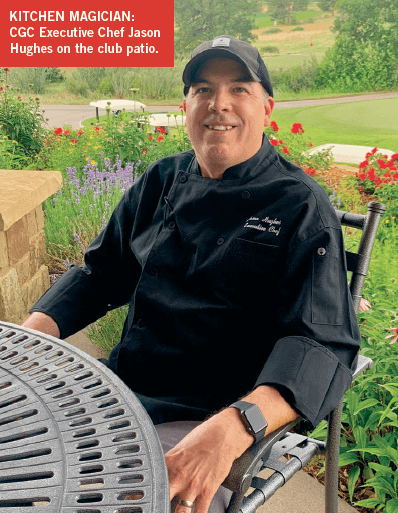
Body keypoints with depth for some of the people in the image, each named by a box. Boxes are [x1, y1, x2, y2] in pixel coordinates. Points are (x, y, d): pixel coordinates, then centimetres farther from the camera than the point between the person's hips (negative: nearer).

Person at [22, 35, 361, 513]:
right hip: (119, 393, 6)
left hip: (206, 420, -5)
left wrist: (233, 426, -35)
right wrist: (31, 332, -4)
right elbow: (98, 273, 15)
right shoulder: (160, 182, 9)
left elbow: (323, 343, -17)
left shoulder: (301, 206, -7)